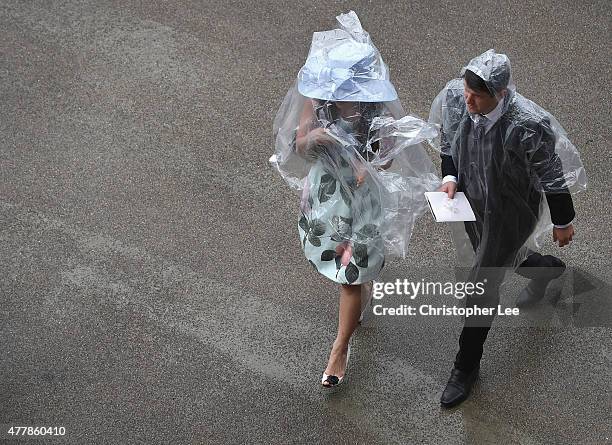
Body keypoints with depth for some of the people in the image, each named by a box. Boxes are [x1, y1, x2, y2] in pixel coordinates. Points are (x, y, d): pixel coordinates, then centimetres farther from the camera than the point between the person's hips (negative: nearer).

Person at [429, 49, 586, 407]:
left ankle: (467, 366, 23)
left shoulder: (528, 125, -36)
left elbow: (552, 176, -19)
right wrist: (450, 176, -14)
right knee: (503, 259, 31)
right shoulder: (454, 97, -21)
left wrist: (563, 223, -6)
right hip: (473, 200, 6)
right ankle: (547, 269, 66)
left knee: (481, 286, 1)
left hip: (512, 212, -6)